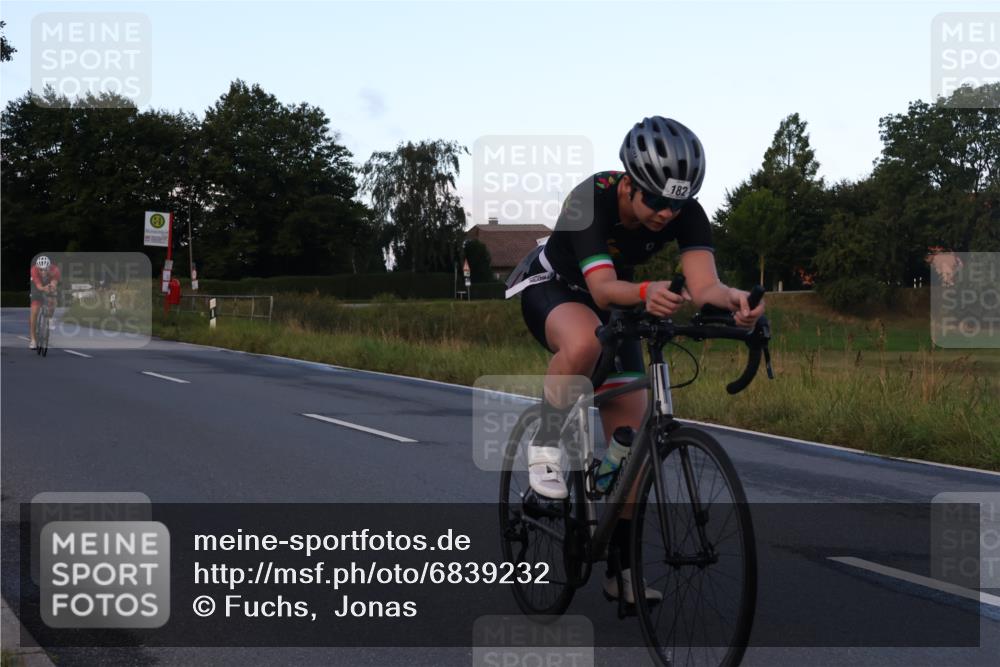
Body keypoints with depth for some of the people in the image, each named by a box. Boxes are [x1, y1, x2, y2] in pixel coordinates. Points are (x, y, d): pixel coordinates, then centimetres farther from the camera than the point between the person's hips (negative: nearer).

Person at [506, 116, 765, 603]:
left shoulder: (685, 213, -25)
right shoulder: (591, 199, -35)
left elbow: (703, 284, -39)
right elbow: (603, 287, -47)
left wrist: (734, 299, -62)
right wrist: (646, 293, -68)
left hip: (614, 306, 4)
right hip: (551, 288, -4)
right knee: (584, 342, -43)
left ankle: (620, 568, 8)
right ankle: (546, 448, -20)